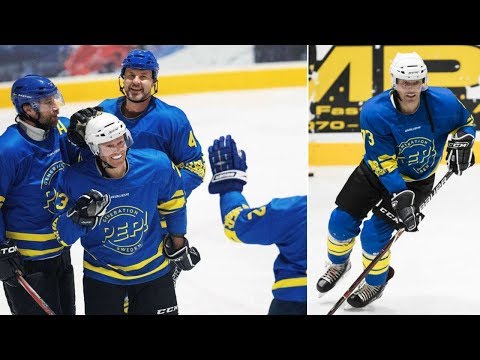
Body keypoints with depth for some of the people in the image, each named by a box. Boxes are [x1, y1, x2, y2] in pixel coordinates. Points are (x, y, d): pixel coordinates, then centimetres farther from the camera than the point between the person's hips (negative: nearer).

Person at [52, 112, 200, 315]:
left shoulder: (157, 166, -18)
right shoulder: (76, 180, -20)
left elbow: (173, 204, 2)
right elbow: (62, 235, -13)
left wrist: (179, 245, 12)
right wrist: (80, 216, -33)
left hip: (153, 269, 1)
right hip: (101, 274, -1)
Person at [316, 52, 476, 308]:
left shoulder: (443, 102, -25)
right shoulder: (374, 112, -29)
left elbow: (466, 123, -1)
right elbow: (384, 164, -26)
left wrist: (462, 142, -22)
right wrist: (400, 199, -34)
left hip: (417, 179, -1)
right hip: (377, 171, 1)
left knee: (375, 232, -12)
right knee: (342, 220, 1)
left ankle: (375, 283, 18)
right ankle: (339, 264, 35)